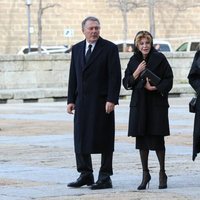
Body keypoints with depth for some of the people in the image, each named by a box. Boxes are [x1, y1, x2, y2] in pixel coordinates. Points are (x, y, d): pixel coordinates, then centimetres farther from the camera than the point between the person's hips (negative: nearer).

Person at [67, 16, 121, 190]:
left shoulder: (109, 48, -4)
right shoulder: (77, 49, 12)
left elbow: (115, 76, -8)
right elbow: (73, 76, 13)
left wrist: (111, 100, -16)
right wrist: (71, 100, 8)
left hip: (102, 102, -5)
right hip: (82, 102, 5)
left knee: (104, 139, -1)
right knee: (81, 138, 6)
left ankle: (105, 177, 5)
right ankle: (85, 174, 16)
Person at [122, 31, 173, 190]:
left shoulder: (159, 58, -2)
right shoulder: (134, 61, 9)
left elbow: (168, 80, -3)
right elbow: (126, 83, 5)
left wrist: (155, 88, -16)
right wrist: (137, 72, -9)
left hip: (157, 103, -3)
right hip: (139, 104, 3)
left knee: (157, 139, -3)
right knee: (141, 140, 4)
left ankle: (162, 173, 11)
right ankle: (145, 174, 14)